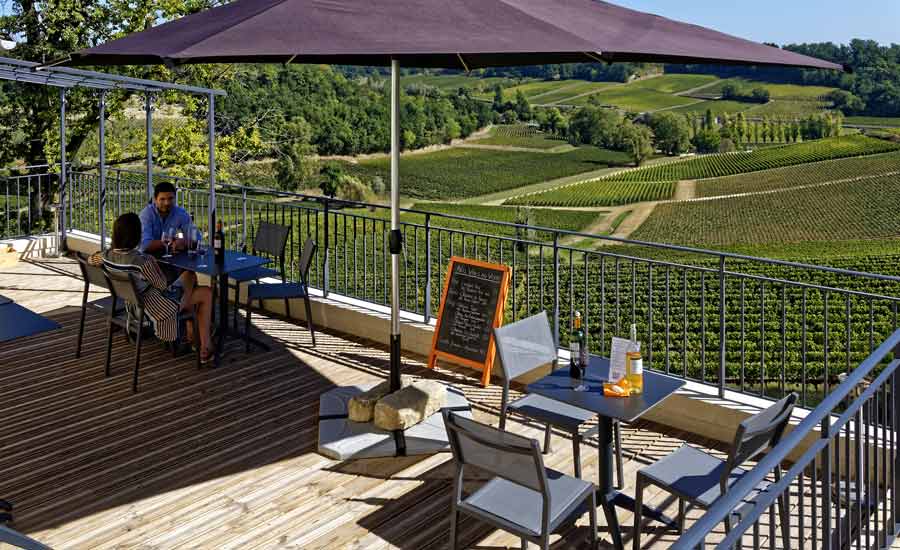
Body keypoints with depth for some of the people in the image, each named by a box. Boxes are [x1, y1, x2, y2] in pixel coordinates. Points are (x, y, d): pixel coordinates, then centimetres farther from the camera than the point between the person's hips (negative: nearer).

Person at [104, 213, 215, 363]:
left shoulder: (107, 256, -13)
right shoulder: (142, 261, -35)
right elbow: (162, 285, -20)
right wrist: (154, 263, -5)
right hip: (158, 305, -9)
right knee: (207, 293, 10)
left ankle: (190, 333, 37)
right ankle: (206, 348, 16)